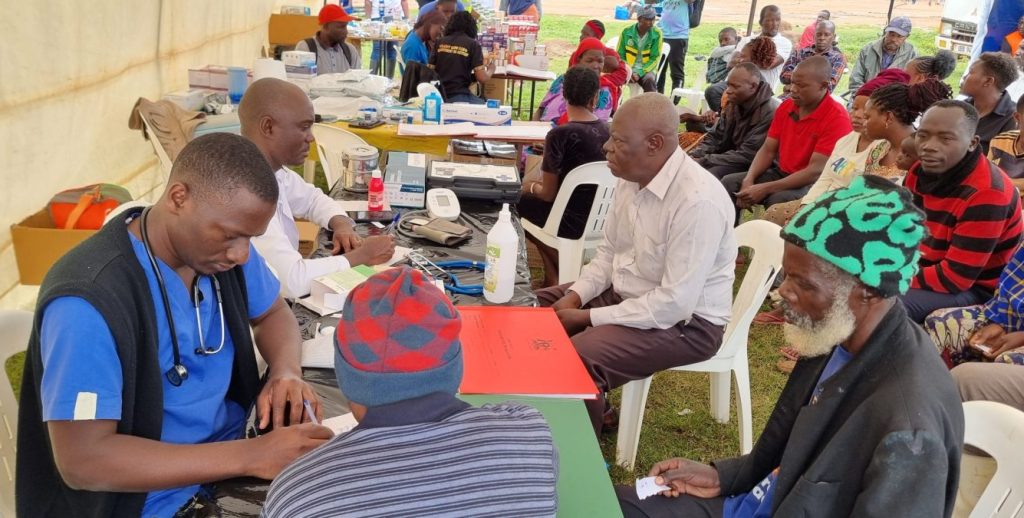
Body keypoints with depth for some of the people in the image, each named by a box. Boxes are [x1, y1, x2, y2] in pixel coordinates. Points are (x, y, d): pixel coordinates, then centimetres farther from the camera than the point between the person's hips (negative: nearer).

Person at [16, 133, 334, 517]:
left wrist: (286, 371, -11)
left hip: (231, 460, 6)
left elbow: (273, 313, 11)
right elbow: (82, 460, -25)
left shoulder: (219, 243, -5)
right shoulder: (88, 300, -24)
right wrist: (251, 457, -29)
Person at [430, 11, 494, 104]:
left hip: (438, 95, 5)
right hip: (459, 96, -5)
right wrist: (490, 70, 16)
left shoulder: (439, 43, 8)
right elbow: (482, 78, -7)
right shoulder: (473, 45, -1)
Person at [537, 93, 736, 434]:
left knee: (575, 360, -29)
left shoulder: (697, 200, -29)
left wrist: (589, 317, -24)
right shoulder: (631, 177, -2)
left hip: (685, 320, -9)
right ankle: (592, 411, 20)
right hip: (626, 293, 9)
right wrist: (575, 295, -7)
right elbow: (609, 251, 11)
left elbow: (675, 304, -29)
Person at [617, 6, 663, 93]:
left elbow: (654, 59, -5)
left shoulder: (657, 34, -6)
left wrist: (639, 73, -18)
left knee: (649, 80, -35)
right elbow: (620, 56, 2)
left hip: (646, 69, -1)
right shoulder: (626, 32, -4)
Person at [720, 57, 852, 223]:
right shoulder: (786, 106, 4)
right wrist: (748, 180, -15)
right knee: (729, 183, -11)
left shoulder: (837, 118, -18)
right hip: (782, 173, 7)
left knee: (778, 200, -36)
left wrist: (765, 189, -27)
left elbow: (816, 171, -23)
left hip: (813, 183, -7)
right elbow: (767, 150, 5)